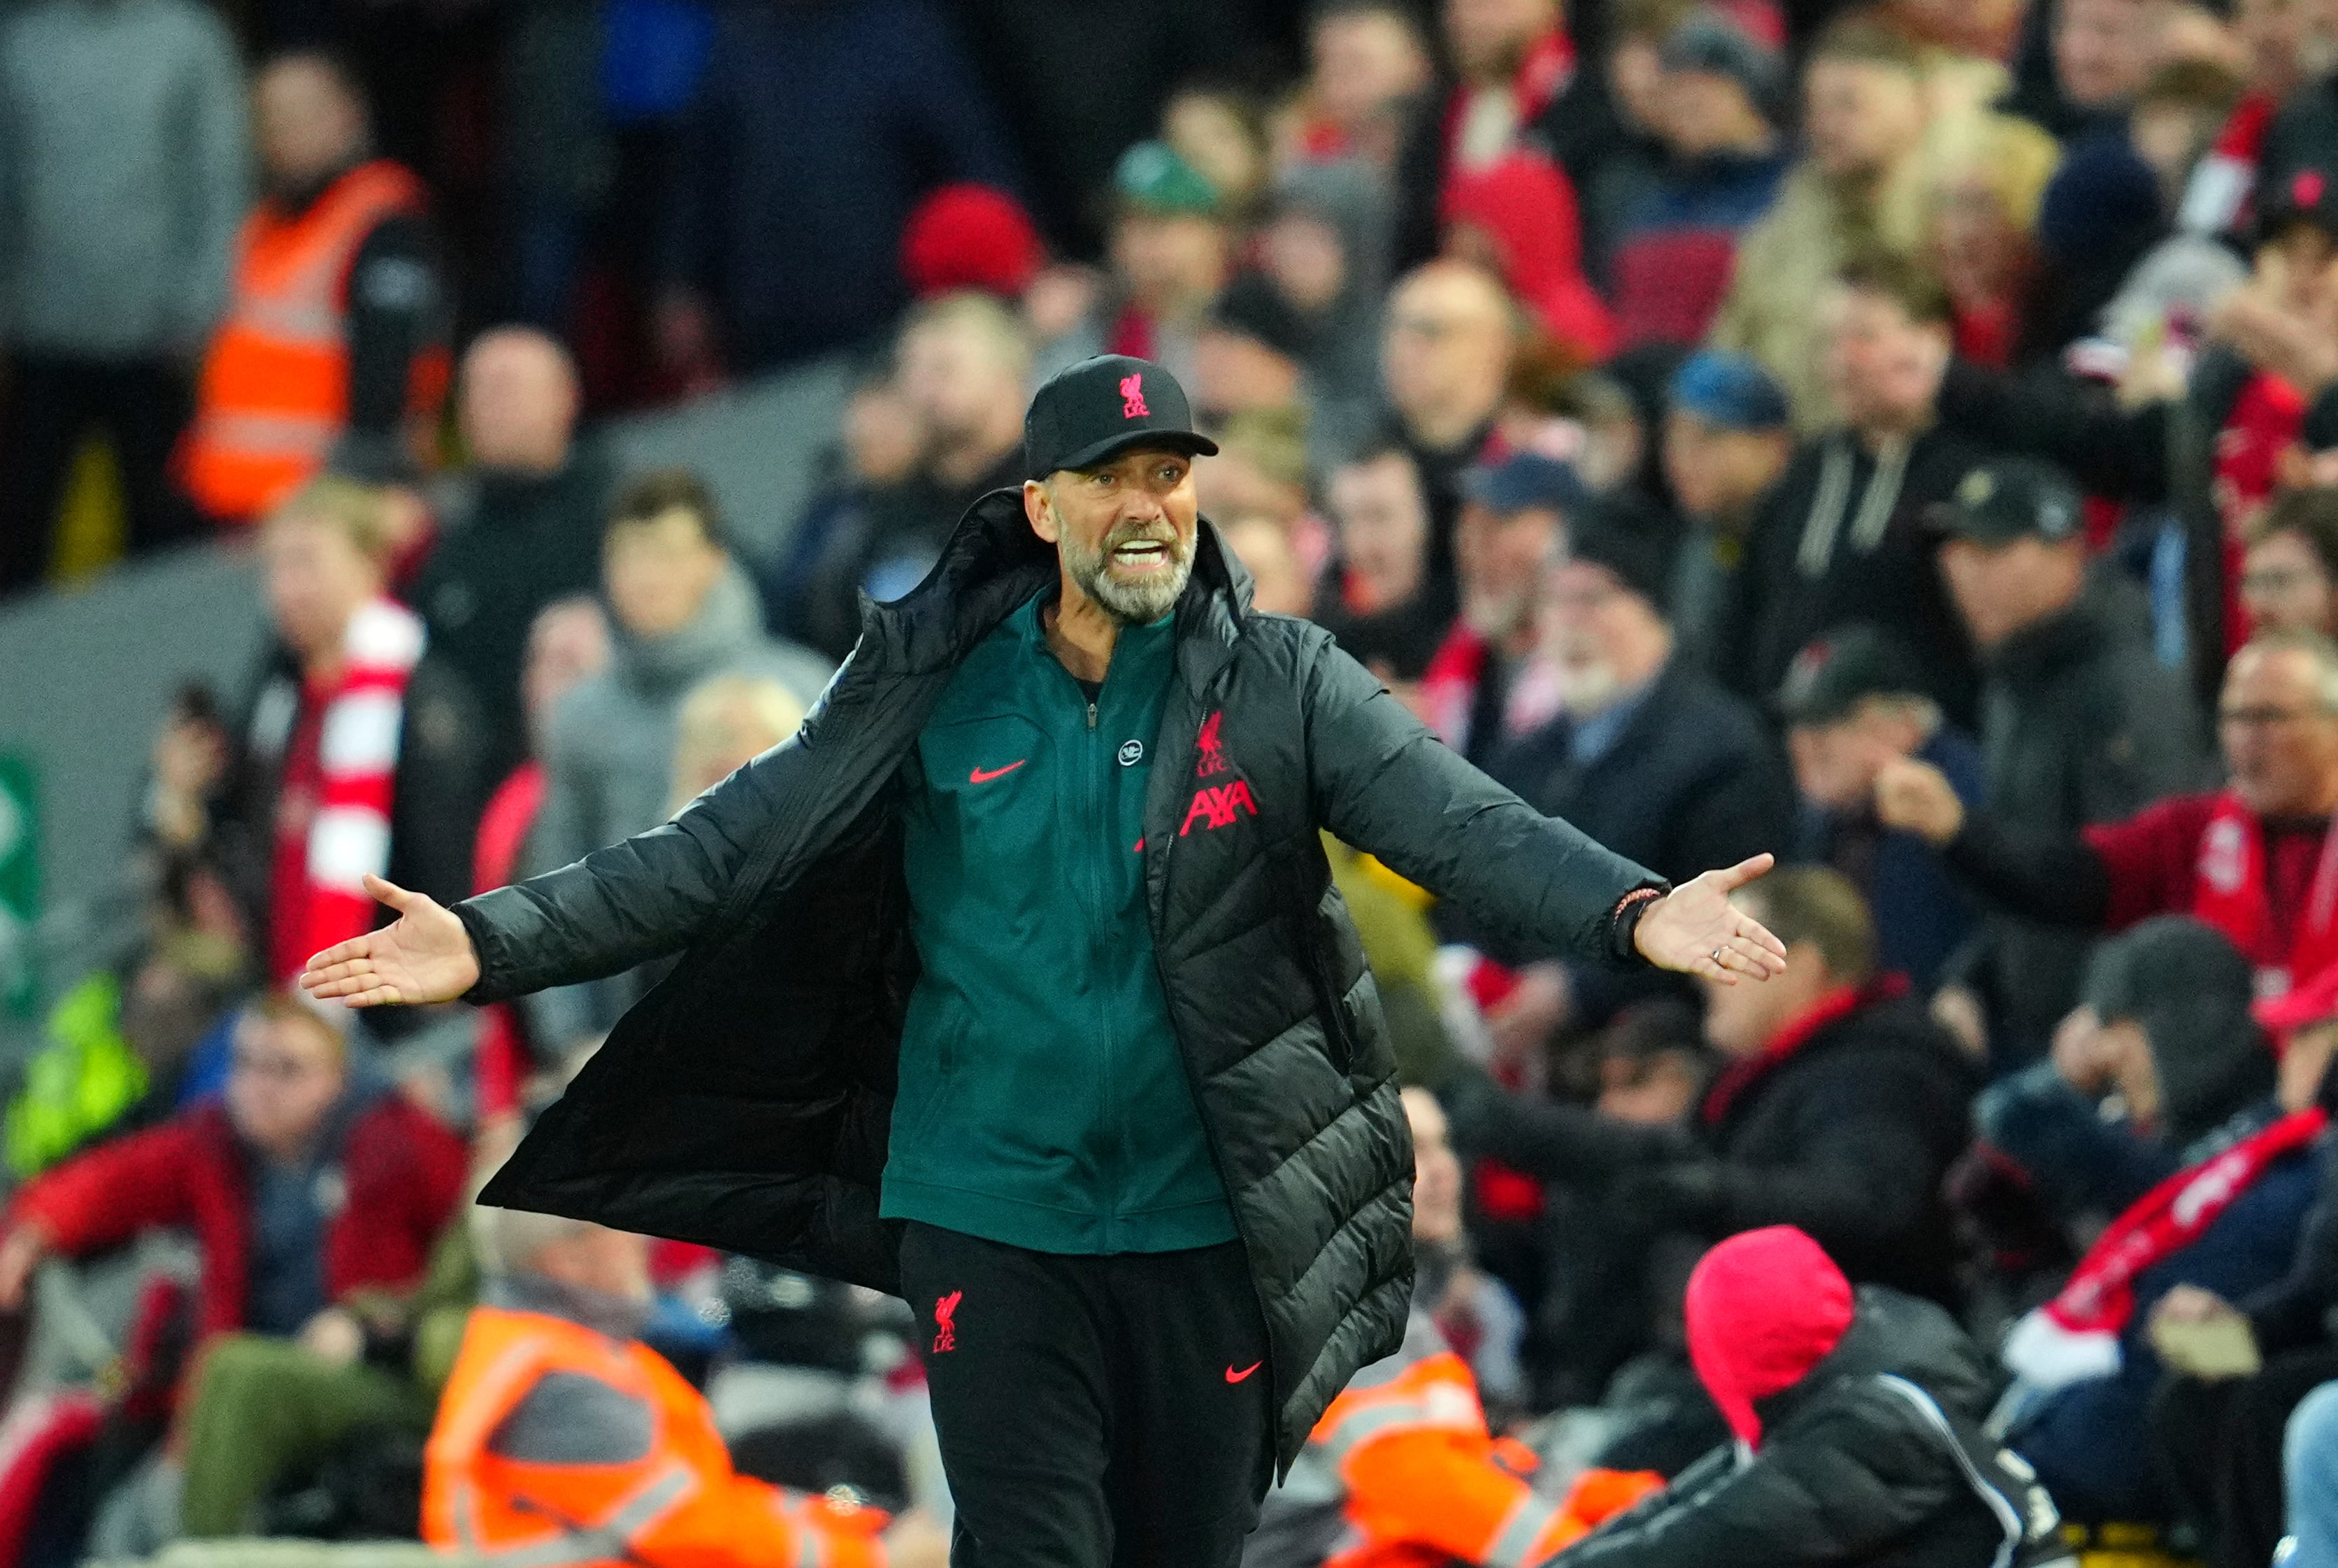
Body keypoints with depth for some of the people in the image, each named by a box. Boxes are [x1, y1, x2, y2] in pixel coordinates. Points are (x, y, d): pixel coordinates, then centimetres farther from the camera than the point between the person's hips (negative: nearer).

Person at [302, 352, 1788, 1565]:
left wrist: (1633, 910, -31)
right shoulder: (934, 693, 1)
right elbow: (728, 849, 0)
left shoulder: (1280, 684, -1)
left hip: (1206, 1226, 1)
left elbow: (1461, 819, -12)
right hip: (994, 1216, -1)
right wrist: (494, 941, -10)